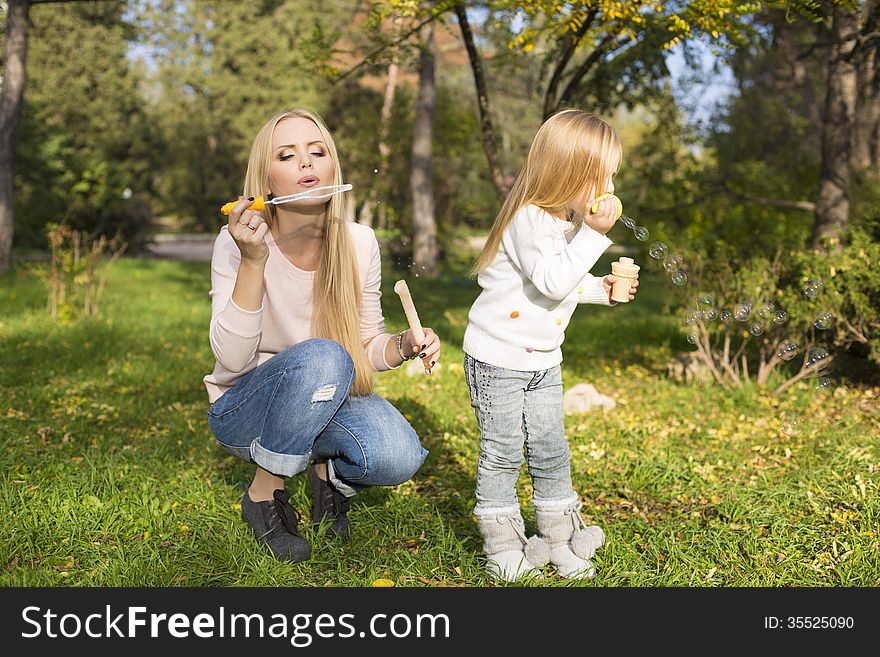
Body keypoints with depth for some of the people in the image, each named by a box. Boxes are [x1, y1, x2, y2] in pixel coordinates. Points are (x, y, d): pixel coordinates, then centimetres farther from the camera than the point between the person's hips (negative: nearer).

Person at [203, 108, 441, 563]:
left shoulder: (359, 244, -8)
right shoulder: (237, 243, -17)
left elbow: (366, 345, 2)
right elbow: (232, 359, -26)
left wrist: (404, 345, -20)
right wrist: (253, 261, -35)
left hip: (328, 401, 3)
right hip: (243, 410, -2)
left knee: (397, 456, -29)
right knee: (320, 356, -35)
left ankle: (328, 472, 8)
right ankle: (264, 494, -11)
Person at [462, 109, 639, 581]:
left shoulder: (572, 217, 7)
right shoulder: (529, 219, -21)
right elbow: (552, 281, -30)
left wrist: (602, 289, 3)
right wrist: (594, 235, -27)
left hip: (544, 361, 8)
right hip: (497, 358, -8)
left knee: (551, 453, 13)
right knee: (503, 454, 2)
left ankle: (561, 542, 25)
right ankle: (502, 546, 16)